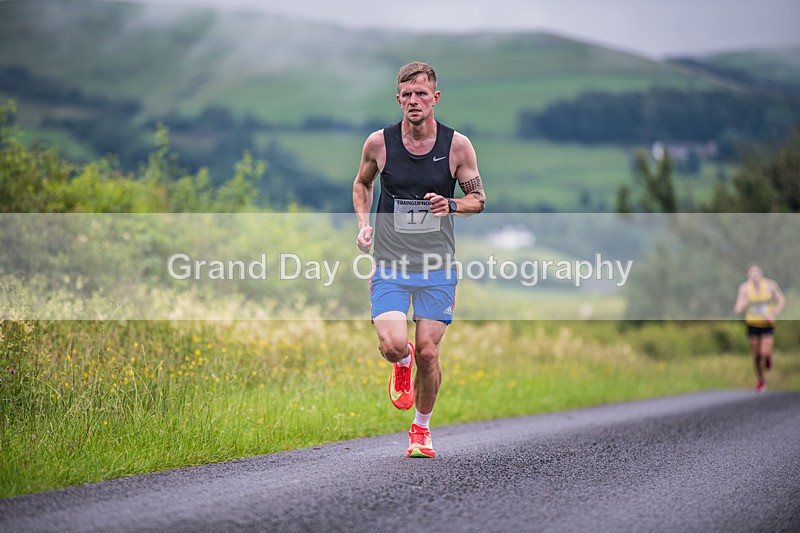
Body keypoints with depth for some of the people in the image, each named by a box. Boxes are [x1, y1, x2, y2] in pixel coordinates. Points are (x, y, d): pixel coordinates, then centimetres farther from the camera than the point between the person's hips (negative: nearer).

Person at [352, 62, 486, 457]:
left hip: (437, 267, 0)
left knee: (428, 354, 0)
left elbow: (478, 198, 6)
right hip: (389, 265, 0)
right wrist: (363, 224, 2)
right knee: (393, 345, -18)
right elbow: (362, 184, 18)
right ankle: (402, 363, 21)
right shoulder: (379, 143, -2)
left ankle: (422, 427, 24)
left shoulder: (457, 145, -4)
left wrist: (452, 205, -15)